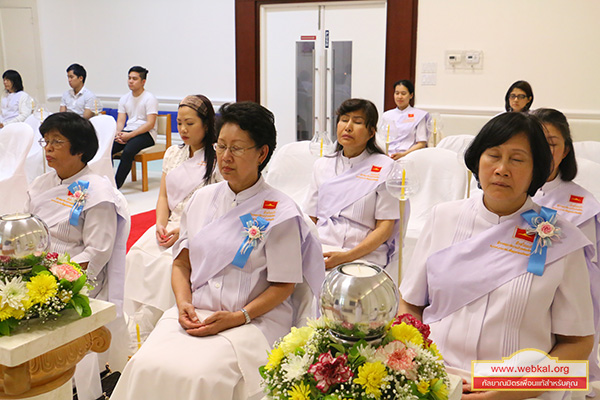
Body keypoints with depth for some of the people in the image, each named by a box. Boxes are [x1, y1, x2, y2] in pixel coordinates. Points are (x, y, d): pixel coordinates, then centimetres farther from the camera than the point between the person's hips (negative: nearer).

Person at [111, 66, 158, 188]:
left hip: (146, 134, -6)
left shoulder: (150, 98, -5)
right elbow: (120, 121, 12)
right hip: (128, 132, 6)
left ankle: (116, 185, -33)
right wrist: (118, 134, -12)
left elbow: (150, 124, -14)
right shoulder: (124, 99, 15)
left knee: (128, 150, -35)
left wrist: (130, 135, -21)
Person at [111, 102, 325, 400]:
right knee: (145, 365, -20)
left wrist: (237, 317, -16)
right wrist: (183, 303, -4)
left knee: (201, 375, -27)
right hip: (194, 314, 4)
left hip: (254, 319, -4)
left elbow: (283, 286, -5)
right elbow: (181, 263, 14)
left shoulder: (280, 213, -5)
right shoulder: (202, 199, 11)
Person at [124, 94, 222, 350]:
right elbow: (163, 196, 18)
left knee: (165, 264, -28)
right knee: (137, 256, -19)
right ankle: (137, 332, -15)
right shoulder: (172, 154, 18)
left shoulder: (217, 159, -3)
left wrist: (183, 231, -16)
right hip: (171, 226, 6)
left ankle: (143, 339, -18)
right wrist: (161, 225, -2)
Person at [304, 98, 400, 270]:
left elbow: (384, 228, -2)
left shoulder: (385, 168, 3)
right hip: (319, 250, 4)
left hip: (364, 254, -4)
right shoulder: (322, 165, 17)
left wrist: (347, 256, -15)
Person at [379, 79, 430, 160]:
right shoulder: (386, 115, 19)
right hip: (387, 155, 3)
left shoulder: (419, 115, 7)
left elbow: (421, 144, 1)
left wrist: (403, 154, -14)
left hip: (407, 156, -2)